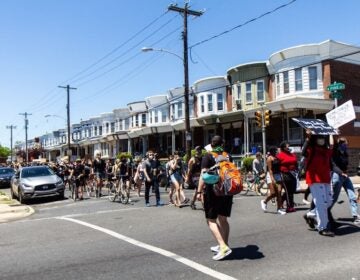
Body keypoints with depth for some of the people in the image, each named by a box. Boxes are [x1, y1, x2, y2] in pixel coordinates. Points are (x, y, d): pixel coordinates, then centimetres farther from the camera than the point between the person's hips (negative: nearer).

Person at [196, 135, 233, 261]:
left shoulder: (208, 156, -6)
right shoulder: (227, 156, 9)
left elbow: (204, 175, -15)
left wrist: (199, 191, -12)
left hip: (213, 190, -6)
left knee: (211, 220, -1)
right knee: (223, 219, 16)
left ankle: (223, 246, -14)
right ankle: (224, 245, 24)